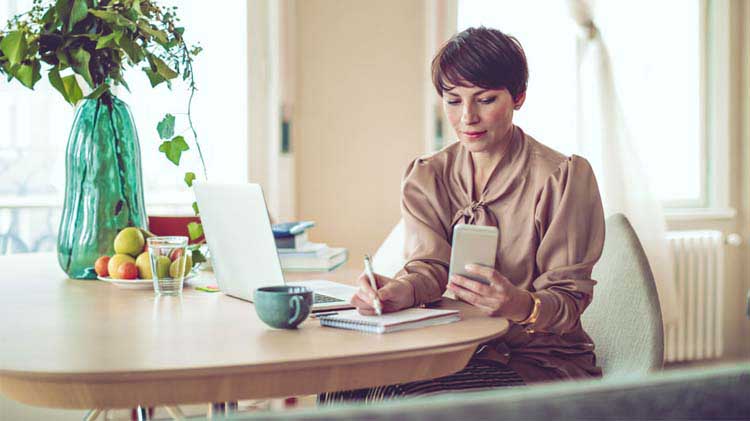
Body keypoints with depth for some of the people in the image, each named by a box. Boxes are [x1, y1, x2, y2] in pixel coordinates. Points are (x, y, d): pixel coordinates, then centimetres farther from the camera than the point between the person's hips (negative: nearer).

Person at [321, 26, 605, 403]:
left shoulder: (564, 177, -8)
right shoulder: (426, 177, 7)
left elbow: (570, 299, -11)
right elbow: (430, 265, -7)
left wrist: (522, 305, -34)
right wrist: (400, 290, -31)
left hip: (542, 361, -3)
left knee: (404, 398, -29)